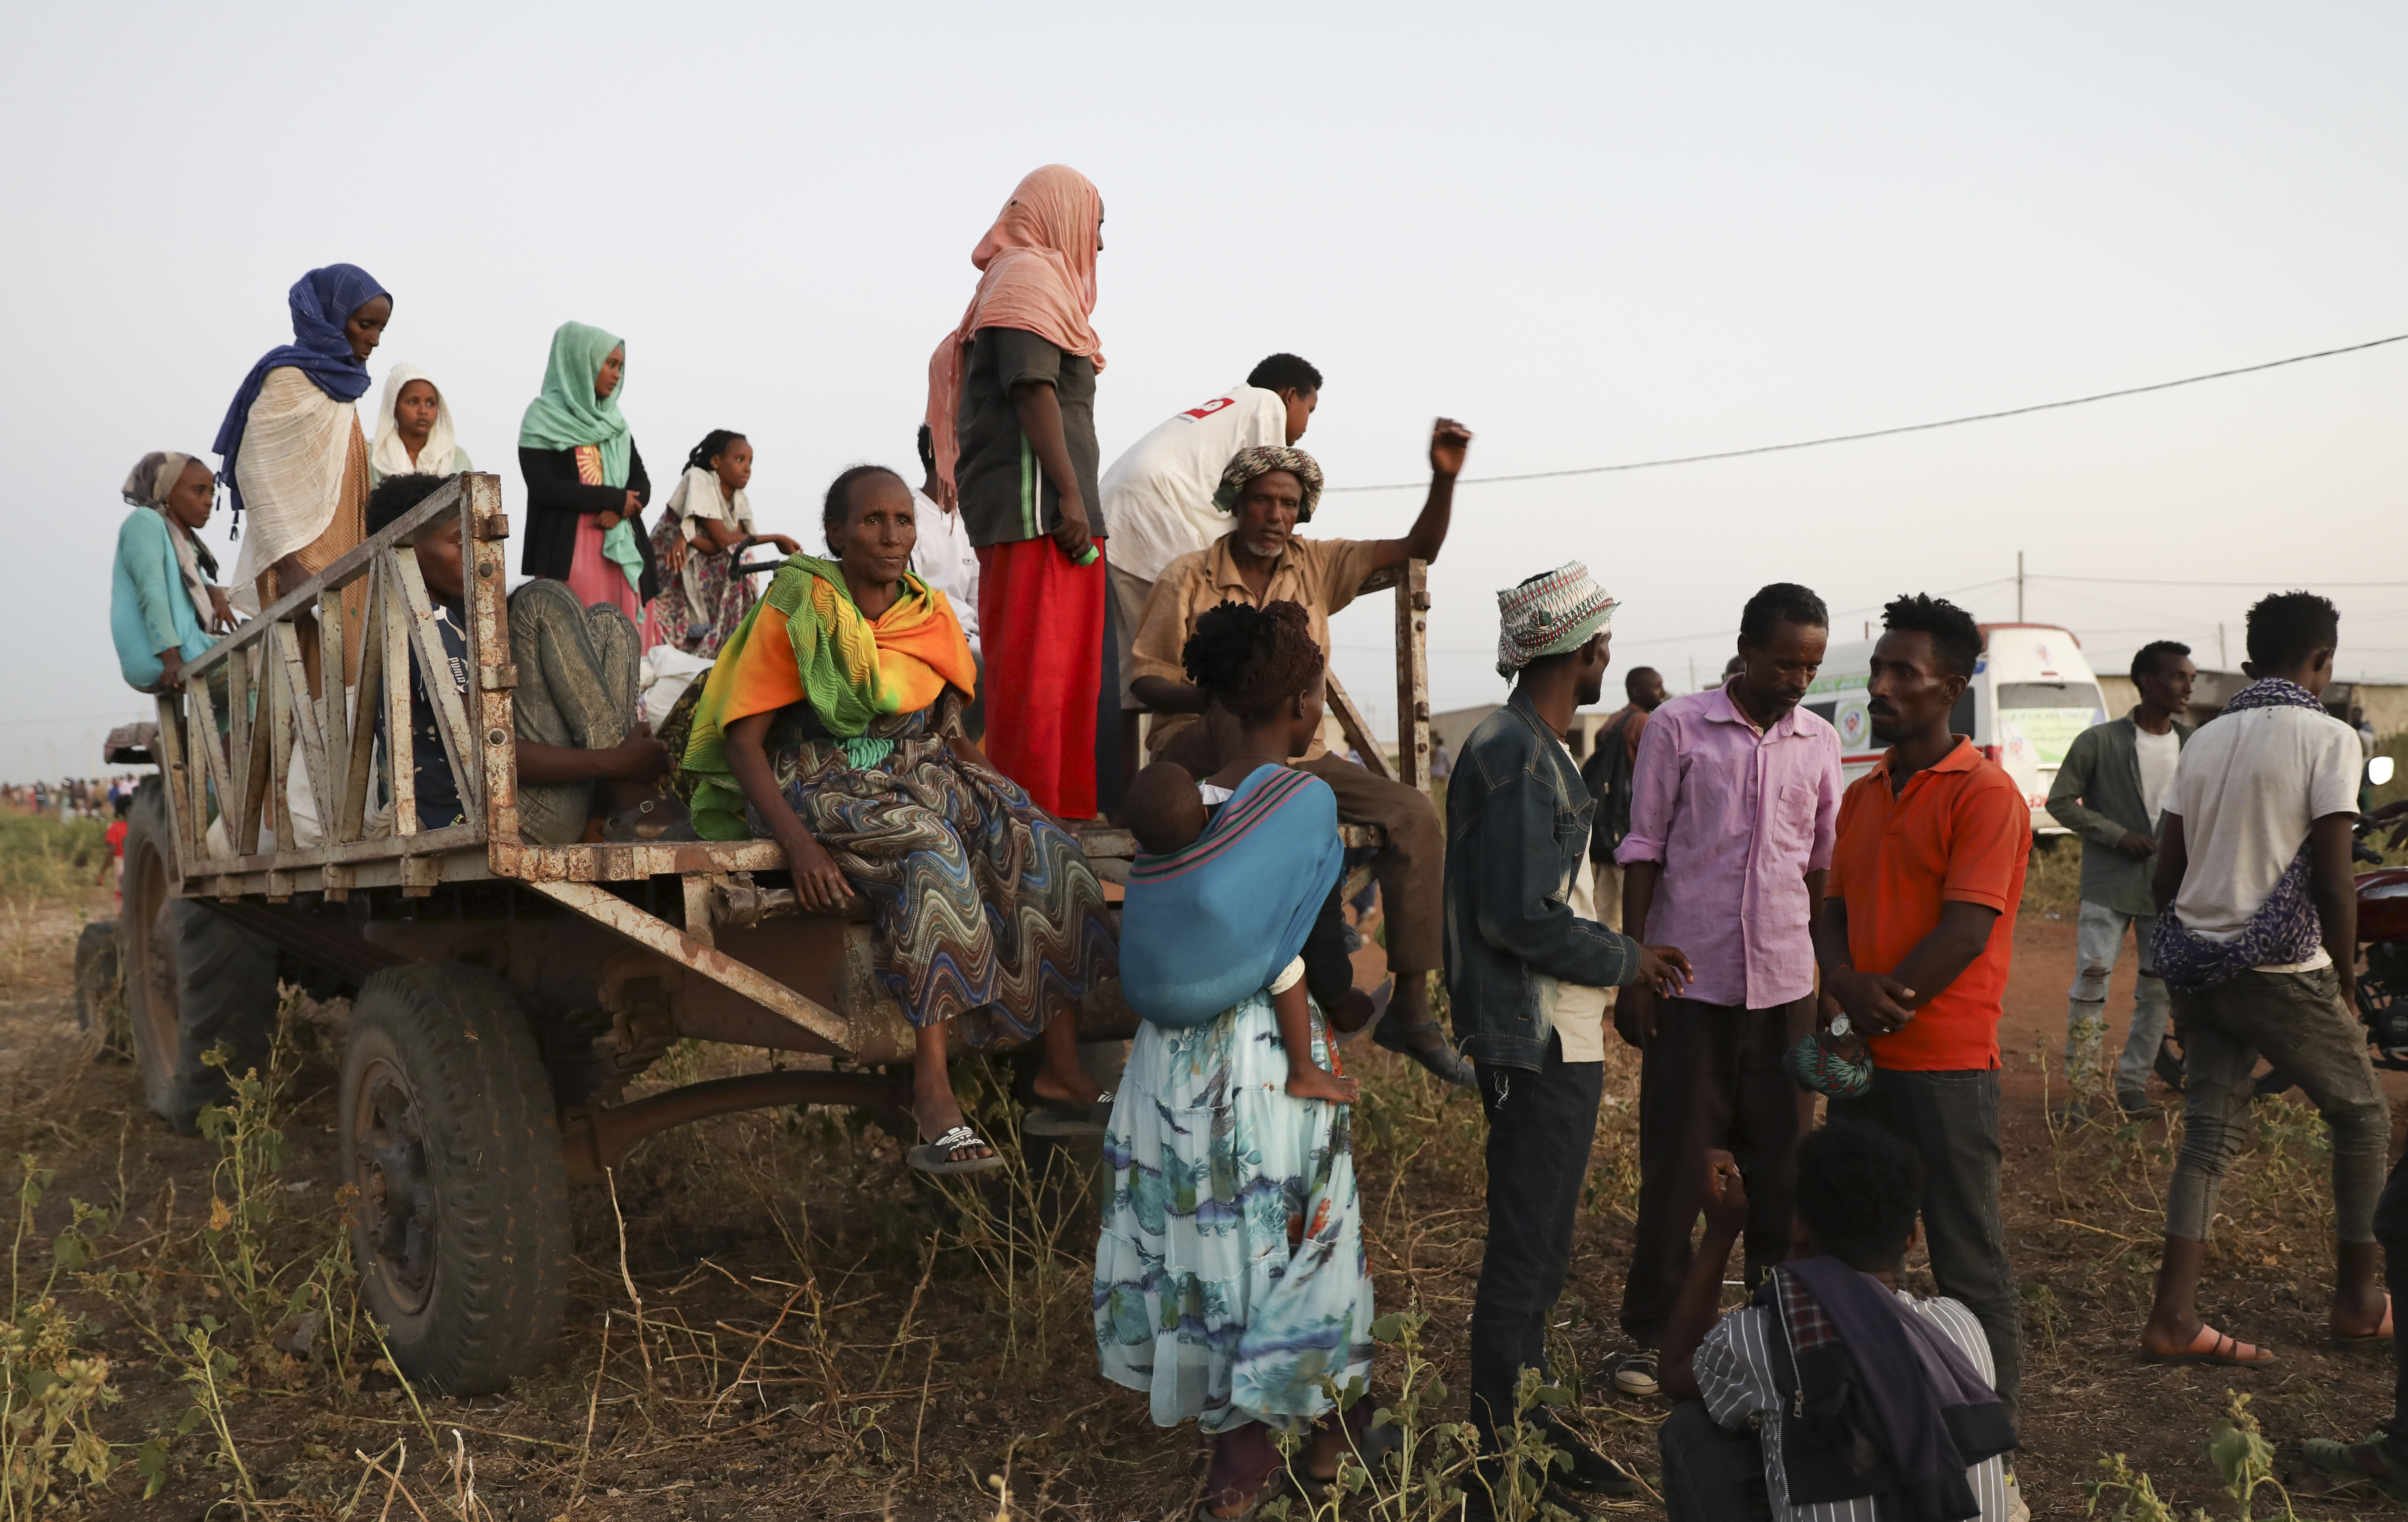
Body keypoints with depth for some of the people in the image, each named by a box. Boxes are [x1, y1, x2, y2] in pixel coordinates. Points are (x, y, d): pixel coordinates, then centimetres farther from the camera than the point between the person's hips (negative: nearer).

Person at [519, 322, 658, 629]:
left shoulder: (614, 421, 18)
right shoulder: (543, 418, 0)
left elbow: (642, 483, 12)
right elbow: (543, 486, -11)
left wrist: (619, 511, -10)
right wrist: (615, 499, -9)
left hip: (621, 549, 6)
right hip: (568, 550, -5)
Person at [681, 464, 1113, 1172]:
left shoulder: (932, 616, 9)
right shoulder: (796, 613, -6)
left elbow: (948, 733, 13)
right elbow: (742, 741, -10)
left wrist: (1005, 788, -8)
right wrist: (798, 843, -25)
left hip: (918, 775, 5)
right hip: (822, 788, -5)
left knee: (1039, 845, -21)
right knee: (934, 851, -35)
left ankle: (1063, 1074, -23)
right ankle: (933, 1090, -38)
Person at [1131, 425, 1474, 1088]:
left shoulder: (1316, 565, 9)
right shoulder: (1189, 577, -2)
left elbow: (1418, 551, 6)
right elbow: (1146, 679, -2)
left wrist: (1444, 478, -10)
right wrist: (1207, 696, -22)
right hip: (1200, 753, -4)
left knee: (1414, 812, -16)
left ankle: (1410, 1009, -12)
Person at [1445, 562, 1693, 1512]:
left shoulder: (1535, 750, 15)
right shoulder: (1516, 757, -18)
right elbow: (1519, 917, -24)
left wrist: (1625, 967, 11)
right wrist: (1626, 961, -11)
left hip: (1560, 1042, 10)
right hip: (1537, 1046, -10)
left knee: (1537, 1248, 19)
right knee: (1526, 1256, -1)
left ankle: (1530, 1426, 31)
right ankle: (1498, 1465, 9)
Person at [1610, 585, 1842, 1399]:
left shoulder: (1819, 742, 7)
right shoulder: (1678, 728, -3)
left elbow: (1822, 865, 13)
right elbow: (1644, 851, -1)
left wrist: (1831, 978, 9)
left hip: (1784, 985, 3)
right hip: (1689, 980, -3)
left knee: (1781, 1162, 9)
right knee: (1675, 1164, 3)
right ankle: (1650, 1332, 14)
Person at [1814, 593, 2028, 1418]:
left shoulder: (1986, 793, -9)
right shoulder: (1862, 794, 14)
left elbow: (1967, 931, -16)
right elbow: (1832, 910, 11)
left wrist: (1883, 1007, -15)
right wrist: (1848, 984, -10)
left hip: (1946, 1065, -7)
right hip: (1861, 1061, 7)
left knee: (1970, 1263, 1)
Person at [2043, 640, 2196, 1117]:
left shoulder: (2193, 745, 5)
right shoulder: (2100, 741, -7)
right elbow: (2060, 801, -4)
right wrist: (2118, 835, -12)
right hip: (2108, 885, -4)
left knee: (2157, 989, 7)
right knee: (2091, 984, -6)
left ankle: (2133, 1083, 20)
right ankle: (2081, 1087, 4)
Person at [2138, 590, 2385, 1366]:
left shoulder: (2205, 740, 11)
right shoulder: (2328, 738, -8)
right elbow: (2333, 882, -13)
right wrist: (2346, 984, -2)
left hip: (2196, 970, 6)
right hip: (2281, 973, -6)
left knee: (2210, 1133, 8)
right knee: (2362, 1113, 15)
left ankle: (2173, 1316, 1)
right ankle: (2357, 1300, 22)